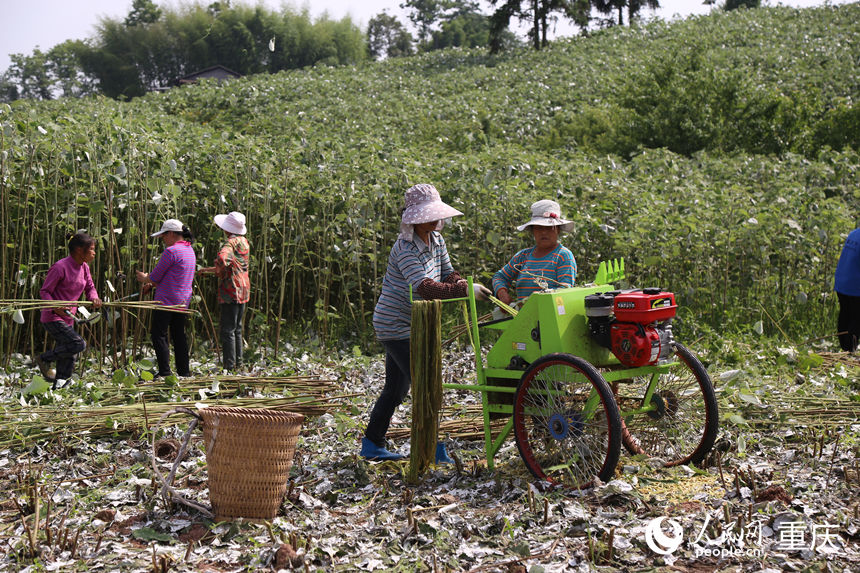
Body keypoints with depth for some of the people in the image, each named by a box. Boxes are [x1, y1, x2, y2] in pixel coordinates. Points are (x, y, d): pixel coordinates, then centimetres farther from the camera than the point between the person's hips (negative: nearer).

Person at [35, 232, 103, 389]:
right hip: (52, 318, -8)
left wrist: (94, 298, -9)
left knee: (70, 357, 8)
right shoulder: (60, 267, -19)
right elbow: (44, 291, -14)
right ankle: (44, 359, -1)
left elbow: (90, 287, 15)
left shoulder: (84, 267, 5)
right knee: (79, 344, -19)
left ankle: (59, 385, 20)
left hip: (68, 318, 8)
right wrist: (55, 307, -31)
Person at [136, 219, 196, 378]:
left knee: (159, 335, -3)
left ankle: (164, 372, -6)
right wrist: (152, 284, 19)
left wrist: (144, 279, 10)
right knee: (179, 335, 14)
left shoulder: (171, 251, -16)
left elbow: (156, 276, -11)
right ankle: (184, 372, 16)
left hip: (166, 300, -9)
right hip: (183, 300, 9)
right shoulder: (189, 250, 13)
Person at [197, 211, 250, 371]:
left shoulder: (231, 243, -14)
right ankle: (238, 363, 22)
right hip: (243, 290, 9)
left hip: (231, 291, -9)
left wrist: (219, 271, -14)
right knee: (237, 329, 17)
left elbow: (222, 258, -35)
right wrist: (208, 270, 25)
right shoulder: (244, 242, 13)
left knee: (228, 330, -5)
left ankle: (229, 366, -5)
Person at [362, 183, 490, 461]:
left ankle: (371, 445, 27)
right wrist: (462, 290, -40)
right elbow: (423, 286, -35)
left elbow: (447, 273, 12)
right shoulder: (406, 247, -23)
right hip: (395, 326, -9)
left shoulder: (436, 240, 5)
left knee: (395, 389, 16)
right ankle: (434, 450, -5)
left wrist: (461, 282, -12)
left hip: (408, 326, 9)